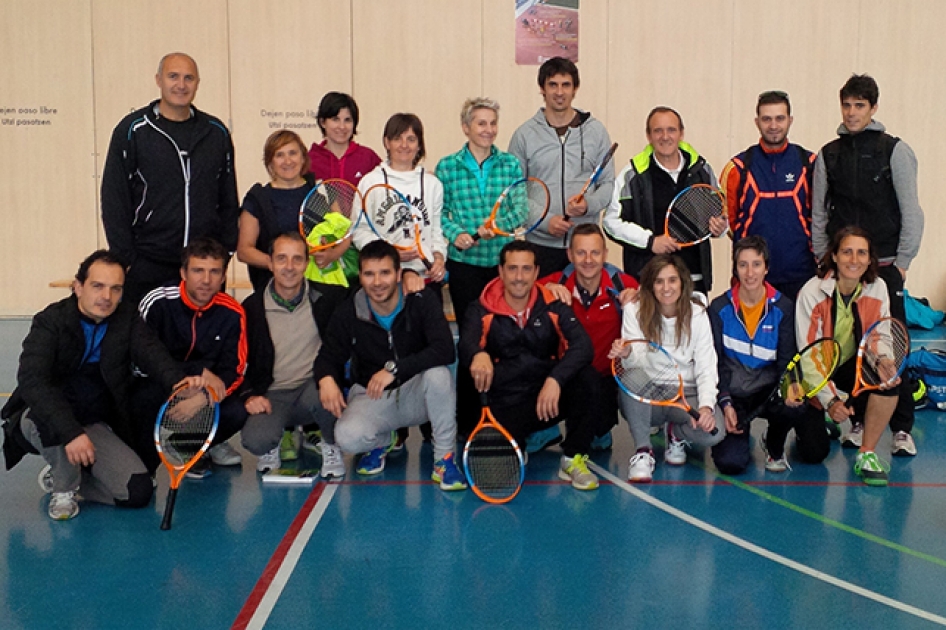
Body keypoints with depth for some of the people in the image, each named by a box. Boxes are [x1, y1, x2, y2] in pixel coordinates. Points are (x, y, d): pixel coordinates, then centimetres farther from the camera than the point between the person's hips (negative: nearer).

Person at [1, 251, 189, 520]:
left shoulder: (126, 319, -3)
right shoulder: (51, 321, -15)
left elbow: (150, 352, -22)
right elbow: (32, 381, -30)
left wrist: (177, 381, -46)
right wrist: (71, 432, -43)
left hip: (96, 427, 3)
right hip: (42, 421, -3)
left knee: (138, 492, -15)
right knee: (52, 420, -39)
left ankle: (61, 477, 11)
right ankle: (64, 487, -8)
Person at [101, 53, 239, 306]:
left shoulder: (216, 132, 11)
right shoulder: (133, 130, 1)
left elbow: (228, 199, 15)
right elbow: (114, 199, 0)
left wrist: (227, 249, 7)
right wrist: (124, 257, -6)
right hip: (147, 265, -2)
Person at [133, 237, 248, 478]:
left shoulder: (232, 313, -8)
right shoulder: (156, 303, -17)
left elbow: (234, 371, -9)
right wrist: (200, 372, -26)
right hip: (155, 387, -3)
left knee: (237, 412, -26)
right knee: (148, 398, -37)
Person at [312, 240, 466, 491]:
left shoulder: (421, 302, -15)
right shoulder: (348, 314, -8)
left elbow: (445, 350, -27)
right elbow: (329, 356, 2)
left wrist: (394, 369, -35)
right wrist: (326, 378, -23)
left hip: (416, 395, -1)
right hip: (371, 398, 1)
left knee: (438, 374, -35)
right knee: (348, 437, -30)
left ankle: (444, 459, -15)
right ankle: (382, 440, 11)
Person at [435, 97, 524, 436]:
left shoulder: (511, 164, 6)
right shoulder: (447, 167, 3)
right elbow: (439, 213, 4)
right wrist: (456, 234, -14)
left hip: (504, 261, 1)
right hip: (464, 263, -1)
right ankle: (467, 419, 15)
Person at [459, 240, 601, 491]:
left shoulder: (553, 308, -1)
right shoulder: (481, 311, -3)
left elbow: (583, 346, -16)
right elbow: (466, 345, -22)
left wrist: (555, 379, -34)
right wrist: (478, 355, -48)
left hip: (549, 398, 1)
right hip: (505, 407, -1)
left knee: (586, 376, -27)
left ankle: (573, 459, -9)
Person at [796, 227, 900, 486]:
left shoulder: (877, 288, -8)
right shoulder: (812, 292, -20)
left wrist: (883, 361, -29)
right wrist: (829, 400, -29)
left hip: (854, 366, 3)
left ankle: (867, 454, -16)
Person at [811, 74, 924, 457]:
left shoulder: (895, 151, 0)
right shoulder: (829, 155, 9)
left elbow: (911, 212, -1)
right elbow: (818, 213, 12)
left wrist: (902, 262, -5)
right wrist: (824, 259, 5)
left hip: (884, 266, -3)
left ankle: (902, 429, 4)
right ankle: (859, 421, 15)